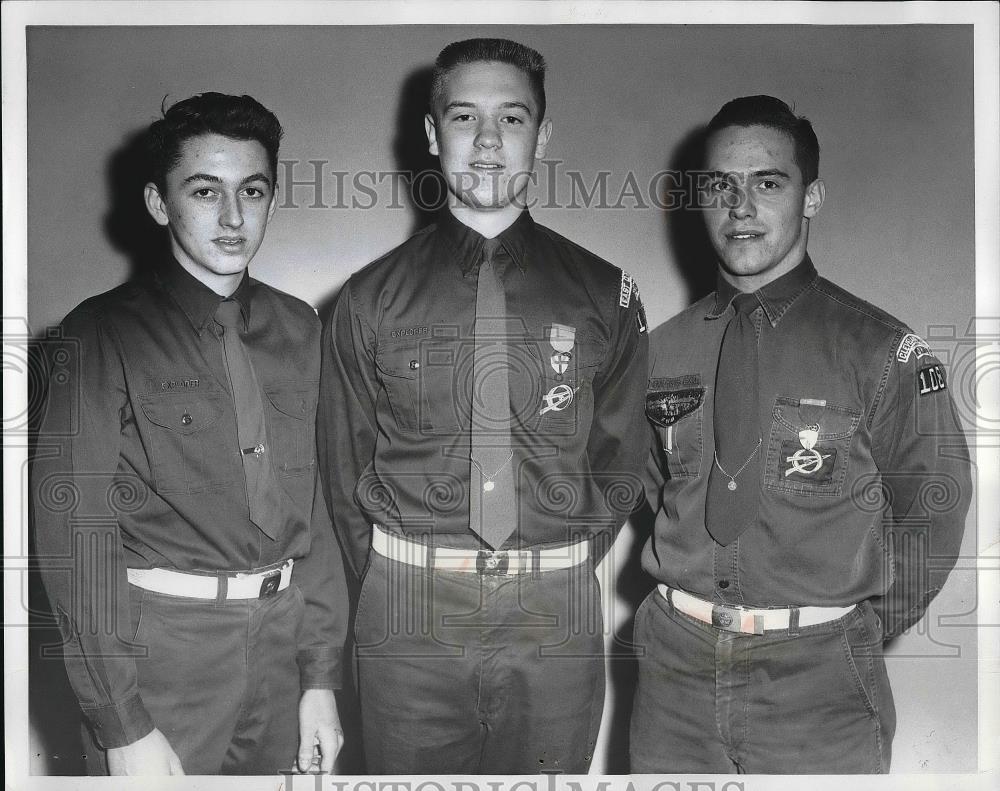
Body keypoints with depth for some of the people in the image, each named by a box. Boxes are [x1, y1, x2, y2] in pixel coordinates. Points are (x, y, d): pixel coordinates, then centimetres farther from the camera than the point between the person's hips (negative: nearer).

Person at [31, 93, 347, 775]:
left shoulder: (297, 328, 7)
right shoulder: (103, 335, -8)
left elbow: (313, 506, 8)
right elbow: (74, 534, -12)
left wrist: (321, 675, 4)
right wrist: (124, 728, -15)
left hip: (282, 642, 5)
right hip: (160, 653, -4)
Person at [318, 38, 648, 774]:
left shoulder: (605, 295, 2)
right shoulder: (371, 299, 2)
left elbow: (619, 463, 8)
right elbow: (345, 469, 6)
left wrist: (559, 576, 4)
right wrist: (399, 583, 4)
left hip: (555, 618, 1)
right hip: (408, 619, 0)